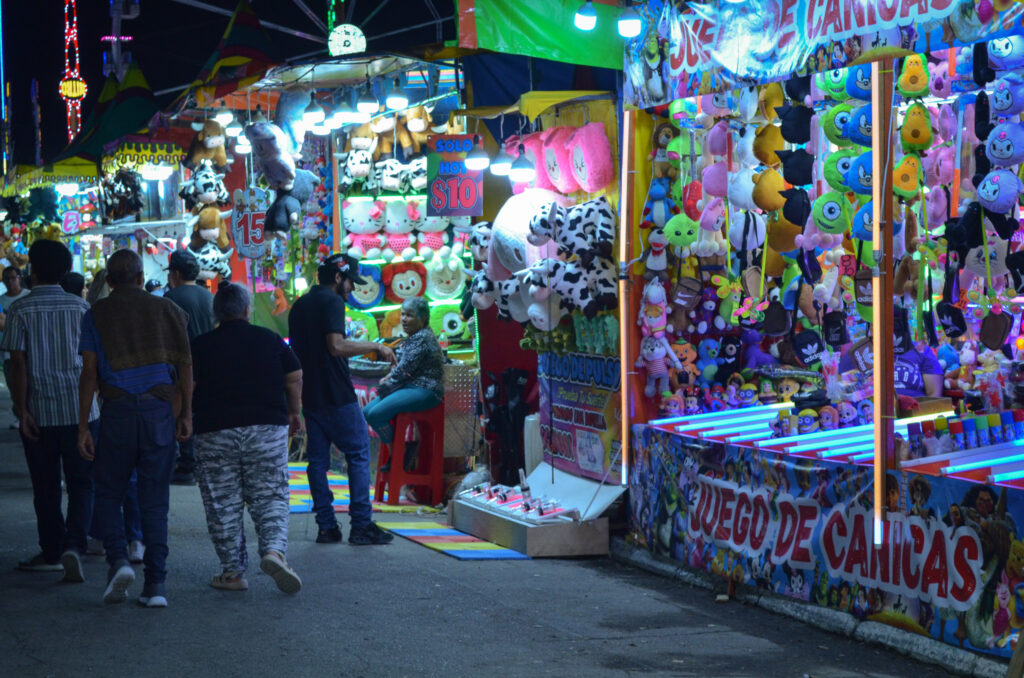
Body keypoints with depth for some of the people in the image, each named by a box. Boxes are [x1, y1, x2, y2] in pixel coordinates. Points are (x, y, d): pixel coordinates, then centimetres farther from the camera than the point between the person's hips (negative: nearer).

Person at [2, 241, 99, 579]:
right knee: (81, 484, 5)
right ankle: (73, 545, -13)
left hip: (39, 411, -1)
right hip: (79, 410, 1)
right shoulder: (81, 307, 2)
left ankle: (52, 552, 17)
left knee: (46, 487, 10)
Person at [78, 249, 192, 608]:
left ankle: (118, 558, -7)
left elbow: (89, 372, -1)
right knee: (155, 500, 5)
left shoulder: (96, 315, 4)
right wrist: (186, 414, 12)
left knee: (108, 492, 13)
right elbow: (185, 365, 6)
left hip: (117, 410, -1)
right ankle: (156, 584, 2)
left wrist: (82, 426, 1)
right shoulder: (166, 310, 9)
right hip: (161, 409, 2)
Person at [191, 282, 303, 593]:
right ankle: (274, 549, -19)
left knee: (223, 505, 6)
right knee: (270, 498, 6)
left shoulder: (200, 346, 1)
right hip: (267, 430, 1)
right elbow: (295, 378, 10)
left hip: (214, 433, -1)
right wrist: (294, 412, 23)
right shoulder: (270, 340, 6)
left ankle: (233, 572, 8)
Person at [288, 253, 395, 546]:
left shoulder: (299, 305, 15)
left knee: (317, 459, 8)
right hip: (337, 395, -8)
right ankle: (361, 524, -3)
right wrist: (376, 347, -14)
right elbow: (336, 346, -23)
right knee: (359, 455, -1)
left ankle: (326, 526, 7)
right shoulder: (332, 302, -11)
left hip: (310, 395, 8)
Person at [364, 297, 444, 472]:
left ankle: (401, 456, -7)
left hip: (424, 392, -11)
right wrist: (388, 378, 4)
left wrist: (386, 385, -5)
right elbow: (400, 366, 23)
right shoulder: (414, 337, 18)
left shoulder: (422, 338, -14)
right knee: (367, 411, 5)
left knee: (376, 414, -23)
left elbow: (404, 370, -18)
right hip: (411, 388, 11)